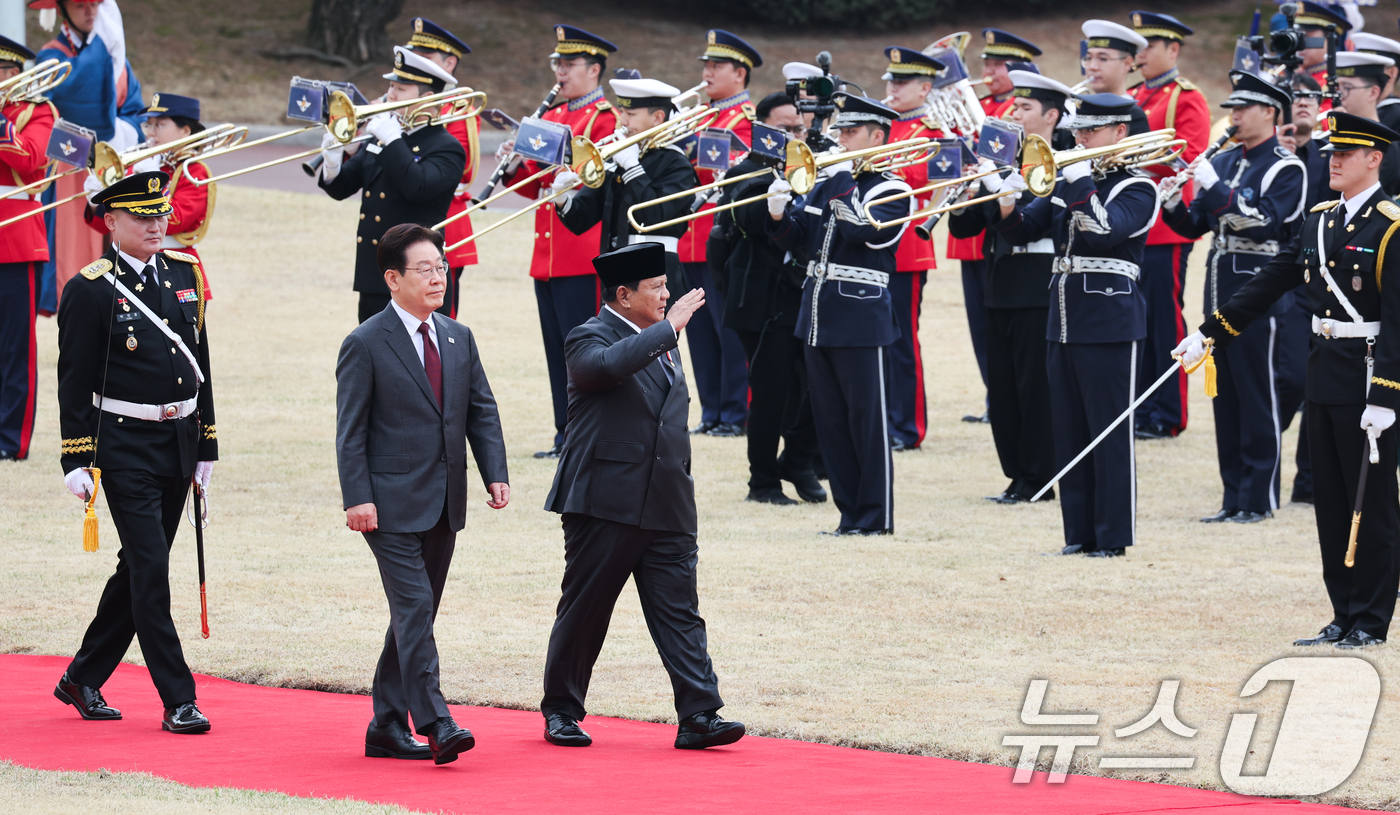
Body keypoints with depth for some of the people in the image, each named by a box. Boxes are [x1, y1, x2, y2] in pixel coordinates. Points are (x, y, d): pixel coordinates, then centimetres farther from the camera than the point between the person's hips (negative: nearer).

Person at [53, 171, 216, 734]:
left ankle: (82, 681, 26)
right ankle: (178, 702, -8)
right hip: (125, 448, -6)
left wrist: (207, 444, 15)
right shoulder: (92, 290, -9)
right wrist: (76, 461, -12)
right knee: (151, 571, -9)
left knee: (138, 568, 13)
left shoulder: (185, 272, 9)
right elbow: (75, 381, -8)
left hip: (178, 443, 6)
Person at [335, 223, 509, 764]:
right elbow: (350, 430, -8)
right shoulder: (365, 345, -7)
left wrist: (495, 473, 0)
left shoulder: (459, 339, 12)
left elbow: (482, 412, 14)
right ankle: (435, 724, -19)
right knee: (414, 608, -14)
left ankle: (387, 728, 16)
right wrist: (358, 497, -16)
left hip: (443, 505, 7)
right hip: (391, 505, -7)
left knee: (416, 614, 10)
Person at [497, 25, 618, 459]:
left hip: (584, 255, -8)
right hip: (548, 255, 8)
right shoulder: (552, 116, 19)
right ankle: (566, 434, 12)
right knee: (557, 348, 8)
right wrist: (513, 167, 1)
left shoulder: (604, 118, -5)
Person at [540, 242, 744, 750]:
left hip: (666, 509, 6)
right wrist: (669, 328, -25)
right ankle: (561, 711, 16)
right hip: (605, 503, -6)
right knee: (583, 611, 3)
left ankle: (698, 715, -8)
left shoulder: (660, 341, 19)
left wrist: (681, 490, 25)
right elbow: (607, 365, -31)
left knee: (679, 612, -3)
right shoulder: (589, 340, -5)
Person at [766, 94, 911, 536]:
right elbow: (798, 240, 13)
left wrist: (842, 183, -16)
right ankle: (851, 512, 15)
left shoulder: (892, 191, -5)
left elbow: (863, 228, -22)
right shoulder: (829, 183, 14)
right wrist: (779, 216, -6)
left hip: (860, 317, -7)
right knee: (831, 420, 8)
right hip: (819, 316, 7)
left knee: (867, 420, -3)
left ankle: (875, 517, 2)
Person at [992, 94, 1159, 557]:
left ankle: (1113, 536, 0)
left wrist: (1081, 184, -21)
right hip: (1065, 322, 7)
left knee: (1110, 433, -4)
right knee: (1069, 433, 9)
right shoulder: (1068, 184, 14)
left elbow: (1105, 231, -23)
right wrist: (1007, 209, -8)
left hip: (1109, 322, -7)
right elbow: (1024, 232, 12)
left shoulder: (1137, 189, -5)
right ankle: (1080, 532, 14)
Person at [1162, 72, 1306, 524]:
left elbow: (1263, 223, -21)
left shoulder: (1286, 169, -8)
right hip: (1220, 291, 7)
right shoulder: (1223, 161, 13)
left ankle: (1259, 498, 2)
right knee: (1226, 398, 9)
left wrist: (1215, 186, -21)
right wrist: (1173, 206, -6)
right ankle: (1234, 496, 14)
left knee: (1259, 398, -3)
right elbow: (1196, 226, 14)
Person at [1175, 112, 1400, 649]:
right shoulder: (1320, 221, 12)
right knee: (1331, 504, 9)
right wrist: (1209, 334, 16)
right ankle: (1344, 618, 15)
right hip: (1325, 374, 8)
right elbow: (1270, 283, 17)